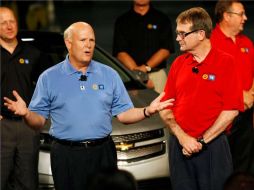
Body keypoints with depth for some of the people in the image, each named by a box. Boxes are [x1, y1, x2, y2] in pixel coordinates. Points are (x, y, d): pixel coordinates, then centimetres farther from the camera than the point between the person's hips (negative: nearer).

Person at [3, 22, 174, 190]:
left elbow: (123, 114, 8)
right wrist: (26, 113, -19)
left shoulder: (110, 75, 9)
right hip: (66, 156, -2)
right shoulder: (49, 78, 4)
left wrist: (147, 111, -9)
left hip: (103, 153, 2)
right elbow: (39, 120, 3)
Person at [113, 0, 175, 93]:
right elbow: (120, 53, 2)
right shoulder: (122, 21, 12)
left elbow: (166, 49, 3)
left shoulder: (162, 19, 11)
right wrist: (136, 70, -12)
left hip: (157, 75, 0)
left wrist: (146, 67, -10)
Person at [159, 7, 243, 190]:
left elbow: (231, 109, -10)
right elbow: (165, 108, 7)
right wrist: (182, 137, -8)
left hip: (213, 146, -4)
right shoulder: (178, 63, 8)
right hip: (179, 146, 4)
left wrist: (202, 141, -11)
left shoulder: (225, 62, -5)